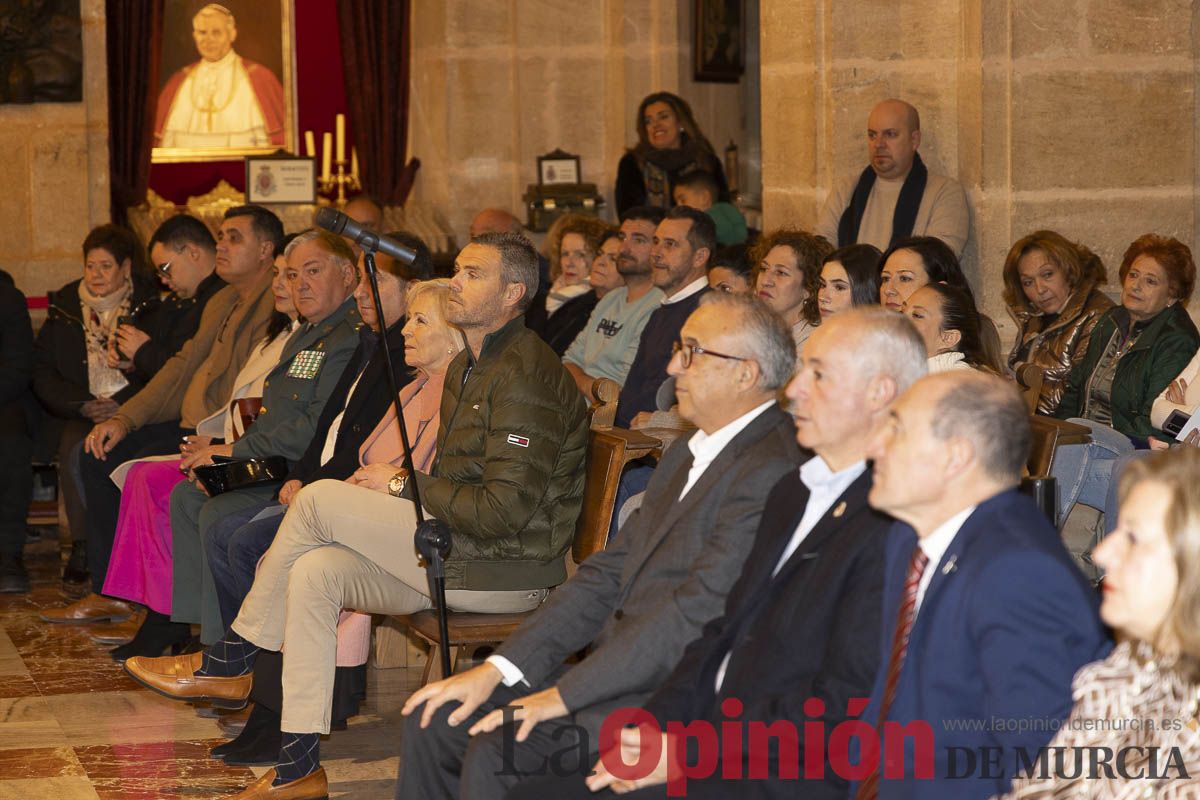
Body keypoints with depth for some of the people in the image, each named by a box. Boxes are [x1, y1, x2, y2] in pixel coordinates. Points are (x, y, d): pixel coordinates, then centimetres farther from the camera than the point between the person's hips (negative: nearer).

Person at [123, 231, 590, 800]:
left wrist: (405, 487, -11)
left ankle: (231, 660, 1)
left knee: (320, 500, -16)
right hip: (457, 551, 9)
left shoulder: (525, 378, -15)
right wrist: (394, 486, 2)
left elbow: (503, 510, -22)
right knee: (316, 571, -11)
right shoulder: (467, 367, 18)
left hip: (508, 569, -9)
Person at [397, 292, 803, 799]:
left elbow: (698, 611, -22)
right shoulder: (688, 454, 17)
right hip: (623, 671, 10)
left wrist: (563, 695, -19)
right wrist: (496, 670, 4)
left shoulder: (769, 472, -17)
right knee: (436, 722, 3)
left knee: (496, 754, -24)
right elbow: (610, 573, 14)